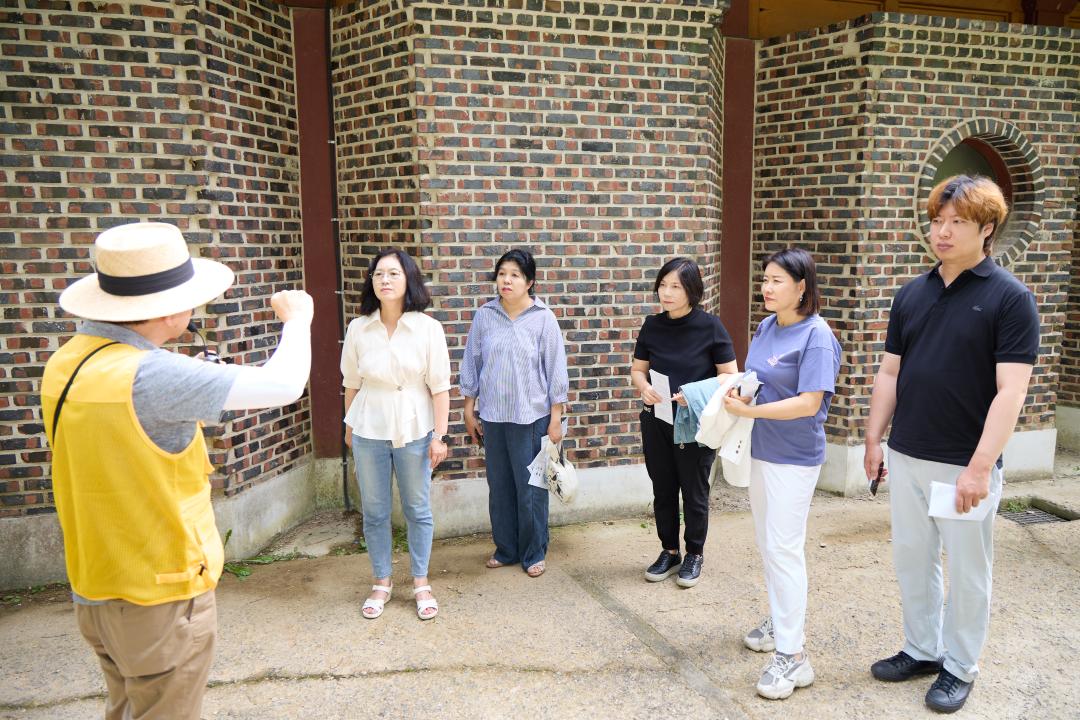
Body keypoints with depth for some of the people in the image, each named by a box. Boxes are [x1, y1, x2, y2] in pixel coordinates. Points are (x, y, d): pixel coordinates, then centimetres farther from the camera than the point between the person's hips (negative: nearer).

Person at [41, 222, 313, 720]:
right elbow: (285, 384, -22)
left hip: (96, 591, 8)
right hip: (160, 600, -8)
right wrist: (297, 317, -5)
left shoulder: (68, 363, -1)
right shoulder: (151, 376, -28)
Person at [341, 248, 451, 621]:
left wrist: (440, 435, -8)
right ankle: (381, 582, 29)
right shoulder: (358, 328, -1)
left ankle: (421, 583, 26)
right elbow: (351, 383, 8)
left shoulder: (428, 328, -7)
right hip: (368, 432, 2)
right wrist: (349, 426, 14)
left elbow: (439, 387, -6)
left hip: (414, 431, -1)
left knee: (418, 509, 10)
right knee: (374, 512, 11)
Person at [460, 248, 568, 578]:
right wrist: (469, 410, 8)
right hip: (492, 416, 3)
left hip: (531, 417, -3)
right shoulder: (484, 316, 2)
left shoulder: (543, 318, -5)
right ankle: (506, 549, 30)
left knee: (531, 488, 4)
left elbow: (556, 369, -4)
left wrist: (556, 418, -5)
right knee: (499, 487, 13)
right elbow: (472, 364, 8)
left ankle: (534, 554, 21)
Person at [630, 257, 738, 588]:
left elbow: (730, 376, -9)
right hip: (657, 422, 4)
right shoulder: (652, 325, 0)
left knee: (694, 492, 9)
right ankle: (669, 552, 31)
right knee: (663, 490, 13)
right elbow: (637, 369, 8)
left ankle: (694, 555, 28)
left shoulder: (710, 326, -11)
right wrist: (643, 387, -15)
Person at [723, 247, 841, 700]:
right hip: (761, 450, 8)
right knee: (766, 543, 17)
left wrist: (748, 411, -25)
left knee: (783, 548, -6)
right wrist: (736, 395, -8)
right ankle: (781, 619, 36)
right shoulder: (765, 327, 5)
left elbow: (808, 403, -23)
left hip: (794, 458, -8)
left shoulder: (816, 336, -17)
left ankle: (792, 655, 4)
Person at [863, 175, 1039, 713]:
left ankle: (959, 667, 28)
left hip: (965, 465, -5)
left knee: (966, 570, 10)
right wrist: (873, 440, 7)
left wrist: (980, 466, -22)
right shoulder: (911, 294, 5)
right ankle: (921, 650, 34)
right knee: (912, 560, 16)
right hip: (906, 457, 5)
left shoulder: (1010, 299, -11)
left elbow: (1010, 391, -16)